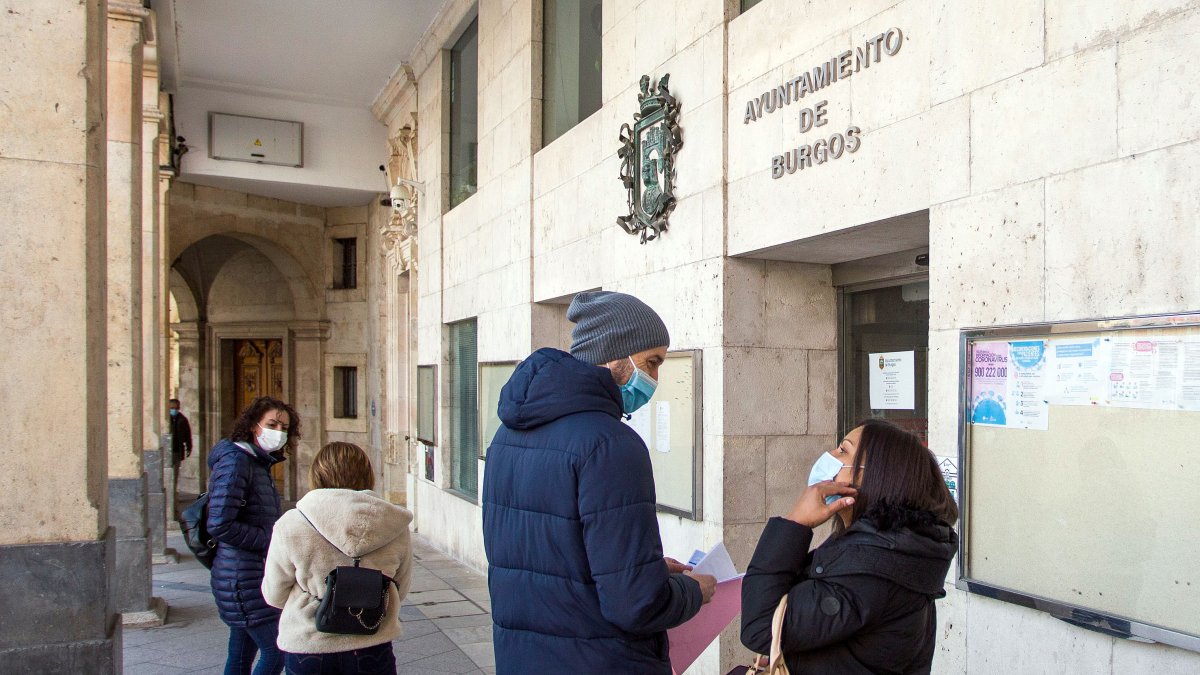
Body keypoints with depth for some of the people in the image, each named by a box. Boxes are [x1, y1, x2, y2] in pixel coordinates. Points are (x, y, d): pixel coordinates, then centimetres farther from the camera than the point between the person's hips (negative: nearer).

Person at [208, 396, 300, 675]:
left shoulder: (259, 462, 14)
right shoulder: (235, 461, -16)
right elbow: (220, 525, -23)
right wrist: (271, 542, -17)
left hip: (256, 576, 9)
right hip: (244, 578, -9)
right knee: (277, 651, -7)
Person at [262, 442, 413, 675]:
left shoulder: (291, 526, -14)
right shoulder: (395, 527, -9)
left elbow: (274, 596, -2)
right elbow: (400, 591, 3)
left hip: (306, 653, -1)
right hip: (372, 652, 1)